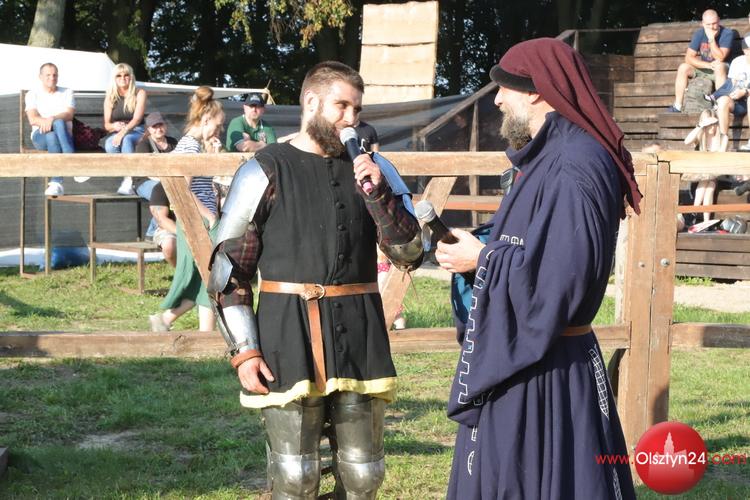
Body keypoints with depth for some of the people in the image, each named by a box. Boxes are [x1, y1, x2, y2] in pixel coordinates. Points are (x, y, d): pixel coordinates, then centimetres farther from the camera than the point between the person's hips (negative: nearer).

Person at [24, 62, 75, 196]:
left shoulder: (67, 93, 15)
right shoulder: (32, 94, 13)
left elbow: (69, 114, -6)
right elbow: (32, 119, -4)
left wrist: (52, 119, -26)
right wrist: (44, 122, -26)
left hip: (65, 136, 0)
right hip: (40, 136, 0)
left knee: (59, 123, -38)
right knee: (52, 136, -39)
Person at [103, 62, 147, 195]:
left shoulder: (139, 93, 3)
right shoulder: (110, 97, 12)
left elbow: (137, 118, -11)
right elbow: (106, 124, 10)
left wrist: (123, 131, -28)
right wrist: (114, 126, -15)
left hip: (137, 132, -3)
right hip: (115, 133, 3)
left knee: (126, 139, -38)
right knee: (110, 145, -34)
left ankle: (128, 183, -48)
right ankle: (128, 180, -34)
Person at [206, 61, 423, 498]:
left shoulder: (367, 168, 13)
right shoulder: (267, 171, 0)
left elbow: (410, 253, 7)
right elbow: (229, 270, -1)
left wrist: (378, 192, -7)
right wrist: (244, 350, -9)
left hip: (359, 331, 4)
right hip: (290, 335, -4)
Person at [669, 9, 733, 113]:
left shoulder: (727, 33, -16)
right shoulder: (699, 34, -6)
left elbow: (720, 58, -24)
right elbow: (689, 58, -12)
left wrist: (711, 39, -30)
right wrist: (708, 65, -25)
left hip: (723, 70, -4)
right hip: (704, 68, 4)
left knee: (719, 66, -37)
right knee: (683, 68, -18)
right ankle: (677, 106, -18)